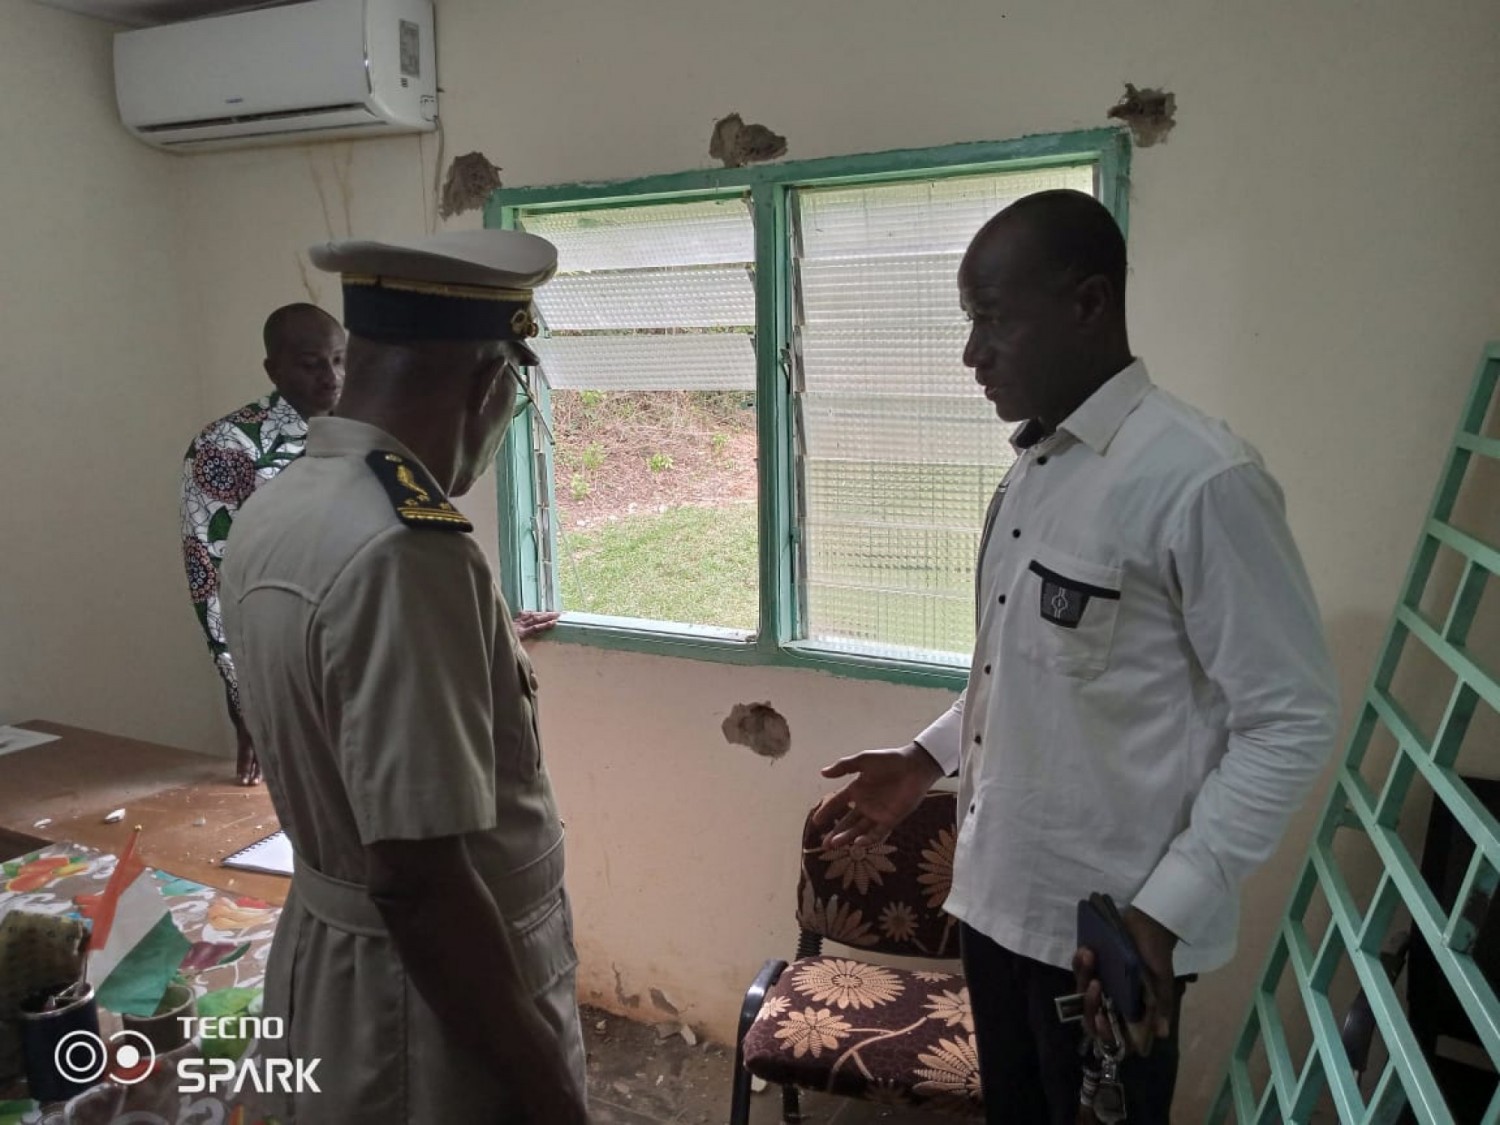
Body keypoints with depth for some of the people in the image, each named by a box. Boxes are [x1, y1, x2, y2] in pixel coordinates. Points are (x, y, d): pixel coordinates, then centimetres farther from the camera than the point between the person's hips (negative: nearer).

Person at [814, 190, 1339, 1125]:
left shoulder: (1199, 479, -20)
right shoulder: (1033, 469, 6)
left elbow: (1292, 720, -18)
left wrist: (1167, 912, -22)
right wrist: (930, 758, 9)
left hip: (1109, 925, -7)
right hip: (999, 891, 7)